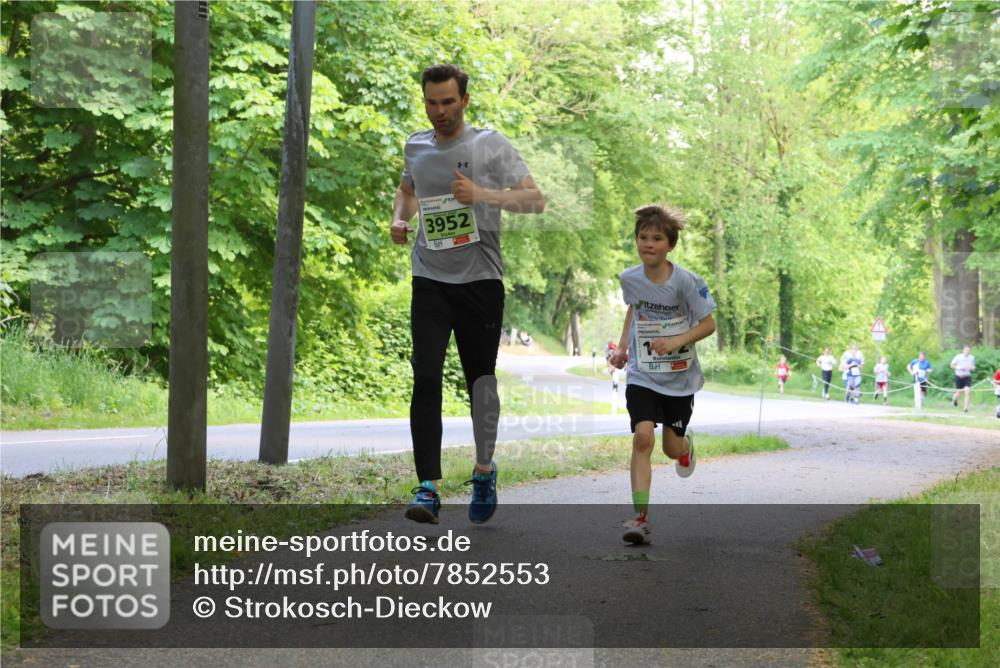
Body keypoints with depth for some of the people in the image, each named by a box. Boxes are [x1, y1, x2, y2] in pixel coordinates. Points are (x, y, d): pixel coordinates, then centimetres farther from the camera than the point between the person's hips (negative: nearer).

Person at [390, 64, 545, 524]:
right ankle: (429, 487, -13)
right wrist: (399, 219, 11)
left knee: (480, 378, 8)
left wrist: (483, 195, -18)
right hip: (430, 282, 2)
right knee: (426, 379, -12)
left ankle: (484, 470, 30)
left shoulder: (491, 145, -1)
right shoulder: (415, 147, 11)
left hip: (481, 280, -2)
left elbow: (535, 200, -5)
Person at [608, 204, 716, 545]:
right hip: (642, 375, 1)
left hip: (681, 378, -1)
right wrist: (622, 347, 6)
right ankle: (640, 517, -17)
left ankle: (686, 445, 51)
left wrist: (676, 342, -23)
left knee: (672, 448, 10)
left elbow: (708, 325, -8)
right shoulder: (629, 278, -5)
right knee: (643, 437, -19)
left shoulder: (686, 282, -16)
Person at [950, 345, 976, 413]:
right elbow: (952, 365, 0)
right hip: (959, 376, -2)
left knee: (967, 391, -13)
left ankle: (966, 408, -9)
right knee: (959, 392, 6)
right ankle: (954, 397, 44)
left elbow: (973, 367, 16)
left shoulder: (972, 358, 3)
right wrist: (959, 367, -16)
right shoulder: (958, 357, -7)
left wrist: (972, 368, -8)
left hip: (968, 377, 2)